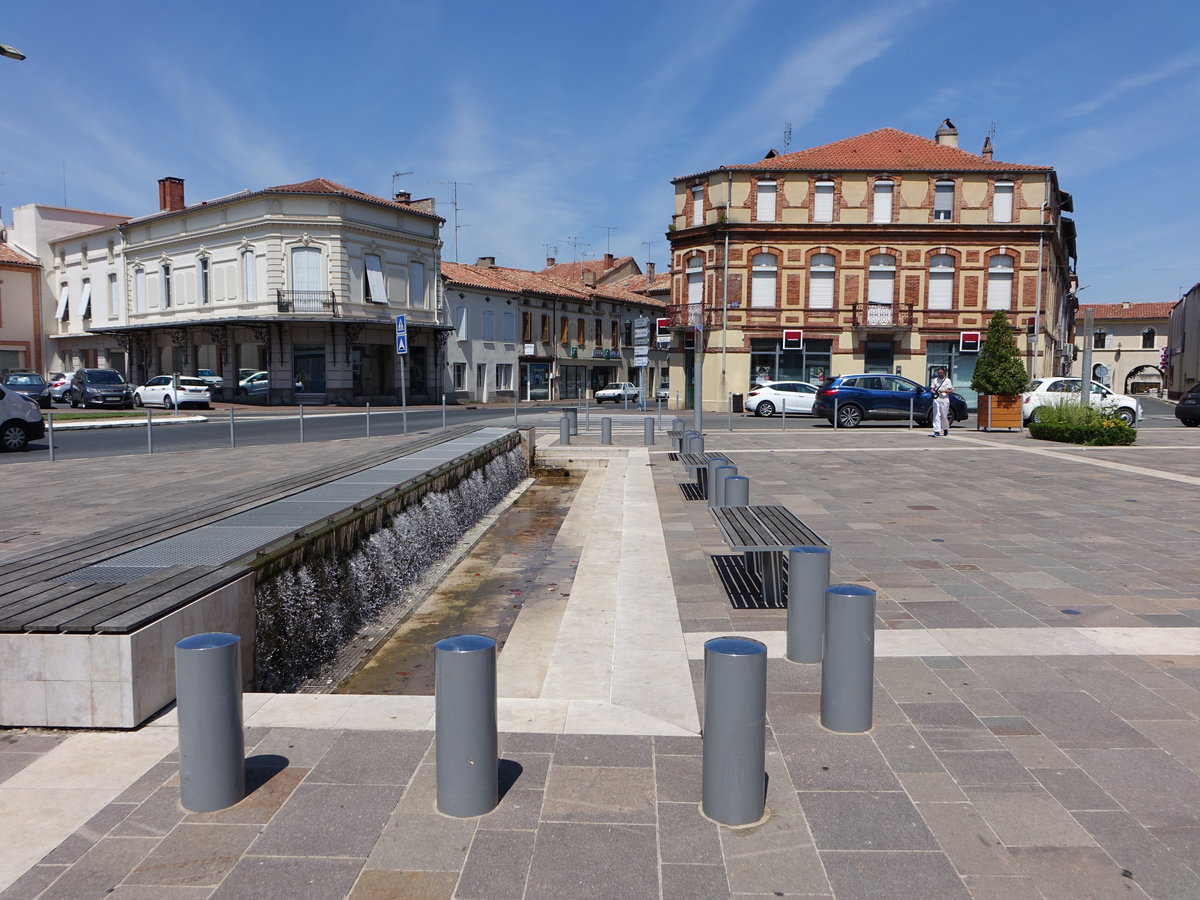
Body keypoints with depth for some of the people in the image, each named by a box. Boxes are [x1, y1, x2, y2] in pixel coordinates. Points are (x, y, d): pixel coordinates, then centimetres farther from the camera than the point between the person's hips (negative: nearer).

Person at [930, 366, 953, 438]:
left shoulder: (947, 380, 5)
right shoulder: (935, 380, 14)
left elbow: (951, 391, 1)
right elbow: (932, 388, 14)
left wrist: (944, 391, -16)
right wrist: (933, 391, -9)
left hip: (944, 400, -2)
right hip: (936, 400, 2)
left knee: (944, 416, 5)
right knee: (936, 415, -8)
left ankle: (945, 430, 25)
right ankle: (936, 431, -12)